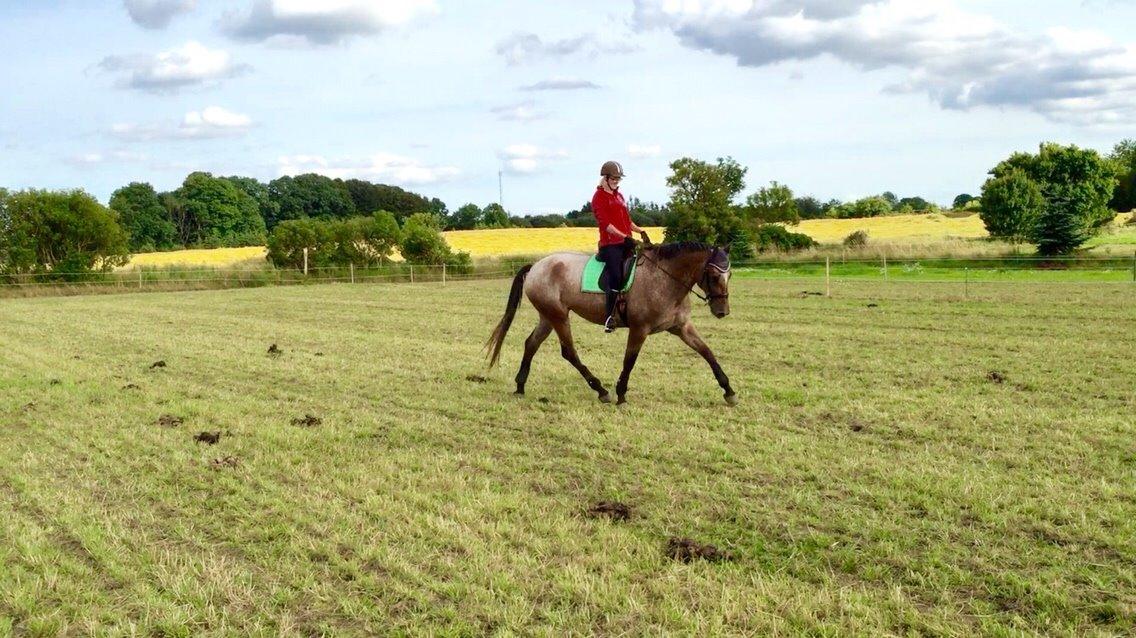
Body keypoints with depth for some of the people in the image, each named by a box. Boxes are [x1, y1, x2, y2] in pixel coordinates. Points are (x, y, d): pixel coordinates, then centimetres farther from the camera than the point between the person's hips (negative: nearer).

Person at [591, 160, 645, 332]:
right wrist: (624, 236, -22)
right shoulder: (599, 197, -3)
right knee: (616, 276, -20)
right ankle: (609, 317, -20)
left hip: (625, 243, 9)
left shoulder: (619, 195, 22)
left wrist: (640, 231, 10)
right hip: (610, 244, -8)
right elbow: (605, 223, -14)